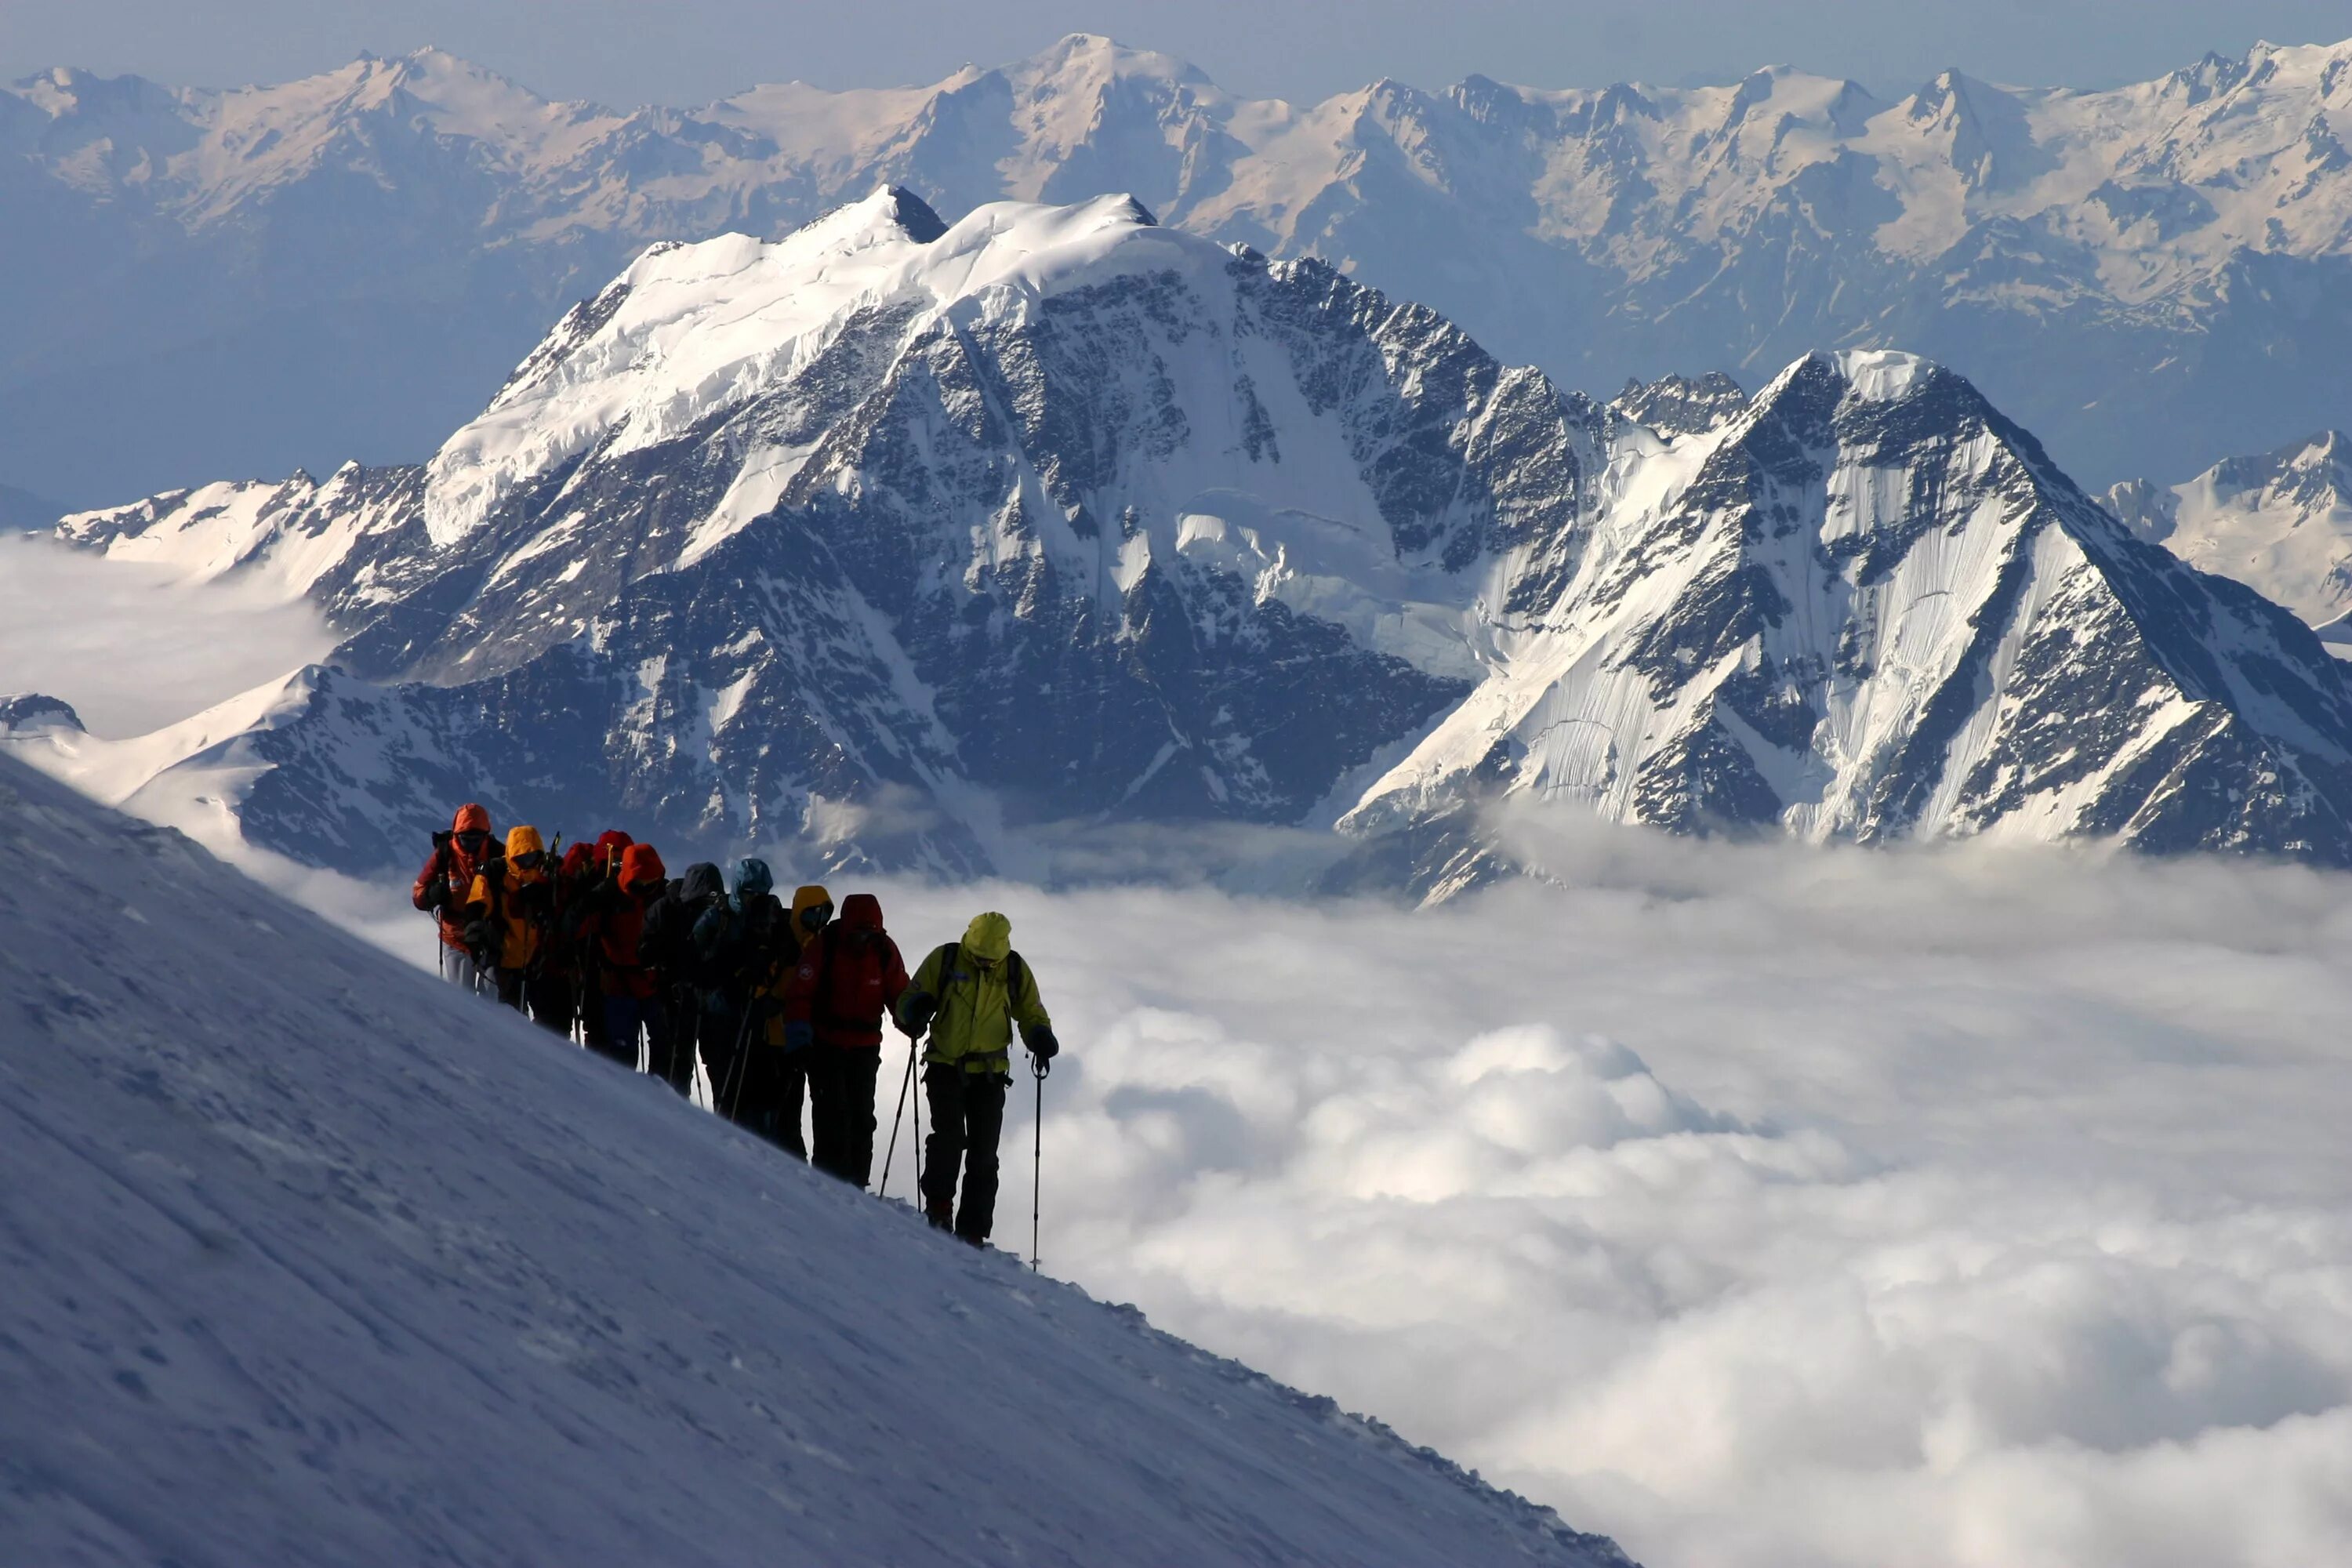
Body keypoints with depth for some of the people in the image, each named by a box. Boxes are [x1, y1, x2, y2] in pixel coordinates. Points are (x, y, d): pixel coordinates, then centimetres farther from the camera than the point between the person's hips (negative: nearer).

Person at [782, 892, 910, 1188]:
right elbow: (799, 992, -12)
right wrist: (798, 1031, -22)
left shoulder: (884, 950, -2)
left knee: (861, 1116, 4)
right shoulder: (823, 945, -12)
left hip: (865, 1046, 3)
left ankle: (856, 1183, 9)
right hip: (825, 1044, -3)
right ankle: (830, 1179, -9)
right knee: (832, 1111, -11)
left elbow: (899, 993, 5)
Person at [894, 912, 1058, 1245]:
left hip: (989, 1073, 2)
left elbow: (1032, 1014, 13)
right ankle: (938, 1207, -6)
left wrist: (1041, 1038, -9)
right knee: (949, 1135, -22)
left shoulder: (1015, 971, 1)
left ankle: (972, 1232, 4)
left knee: (983, 1154, 0)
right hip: (946, 1067, -2)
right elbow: (911, 998, 2)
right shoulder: (944, 960, -4)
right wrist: (915, 1011, -22)